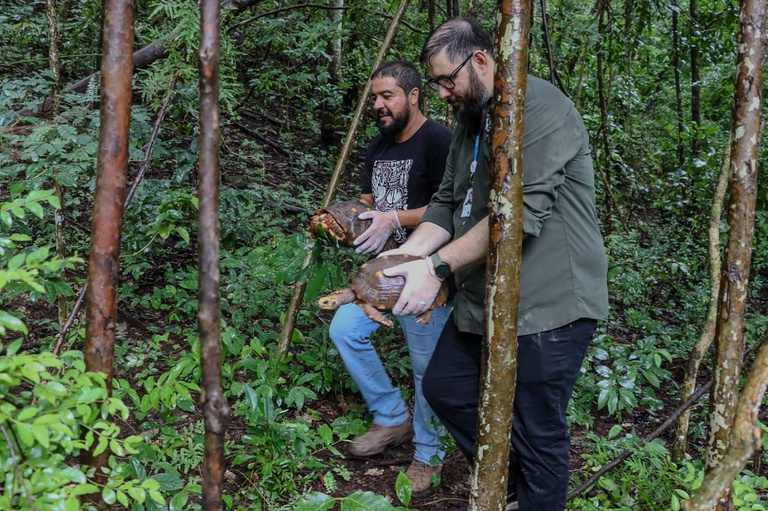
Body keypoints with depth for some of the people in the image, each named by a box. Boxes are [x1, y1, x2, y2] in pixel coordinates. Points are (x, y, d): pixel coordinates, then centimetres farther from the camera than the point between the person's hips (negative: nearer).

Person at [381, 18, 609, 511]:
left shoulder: (540, 105, -16)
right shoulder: (470, 123, 14)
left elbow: (520, 210, -25)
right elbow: (448, 205, 11)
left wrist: (438, 267, -25)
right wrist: (401, 260, -5)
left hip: (547, 303, -10)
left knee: (538, 435, 1)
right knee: (444, 387, 17)